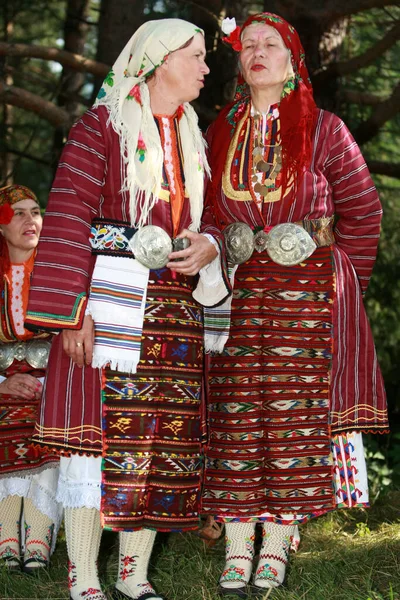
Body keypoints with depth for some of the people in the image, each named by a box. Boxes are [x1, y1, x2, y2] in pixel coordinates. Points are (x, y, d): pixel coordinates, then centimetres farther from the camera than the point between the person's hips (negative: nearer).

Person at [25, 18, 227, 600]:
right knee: (97, 430, -8)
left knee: (161, 438, 4)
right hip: (109, 299, -6)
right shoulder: (103, 124, 0)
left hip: (174, 307, 6)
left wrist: (209, 246, -2)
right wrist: (71, 312, -16)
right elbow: (68, 214, -8)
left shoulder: (193, 141, 20)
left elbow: (205, 217, 24)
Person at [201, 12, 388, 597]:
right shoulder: (219, 135, 10)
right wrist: (223, 269, 10)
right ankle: (237, 548, 5)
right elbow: (203, 215, 19)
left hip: (310, 295, -2)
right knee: (236, 414, -1)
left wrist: (338, 283, 4)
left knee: (296, 414, -3)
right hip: (239, 295, 2)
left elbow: (363, 212, 5)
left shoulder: (324, 130, 2)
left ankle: (276, 545, 5)